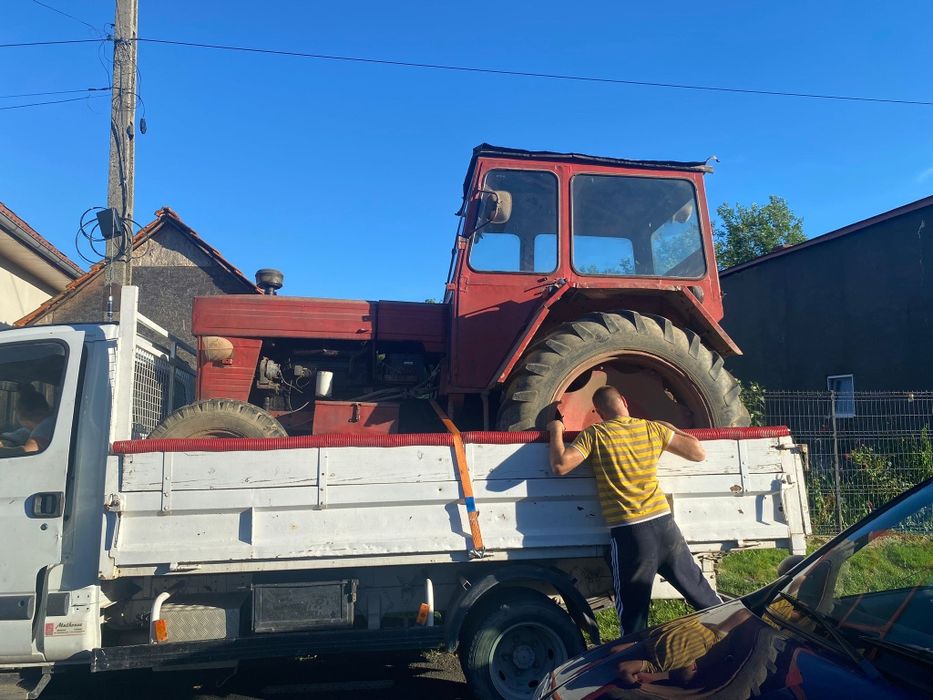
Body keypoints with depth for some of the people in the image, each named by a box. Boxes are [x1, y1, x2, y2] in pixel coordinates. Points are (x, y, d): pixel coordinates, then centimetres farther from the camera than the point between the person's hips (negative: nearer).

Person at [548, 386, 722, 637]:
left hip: (628, 535, -3)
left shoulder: (594, 435, -4)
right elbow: (699, 453, 11)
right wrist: (671, 429, 26)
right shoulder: (654, 429, 6)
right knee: (701, 591, 23)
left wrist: (556, 430, 4)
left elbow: (560, 466, -11)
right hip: (664, 524, 3)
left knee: (633, 613, 10)